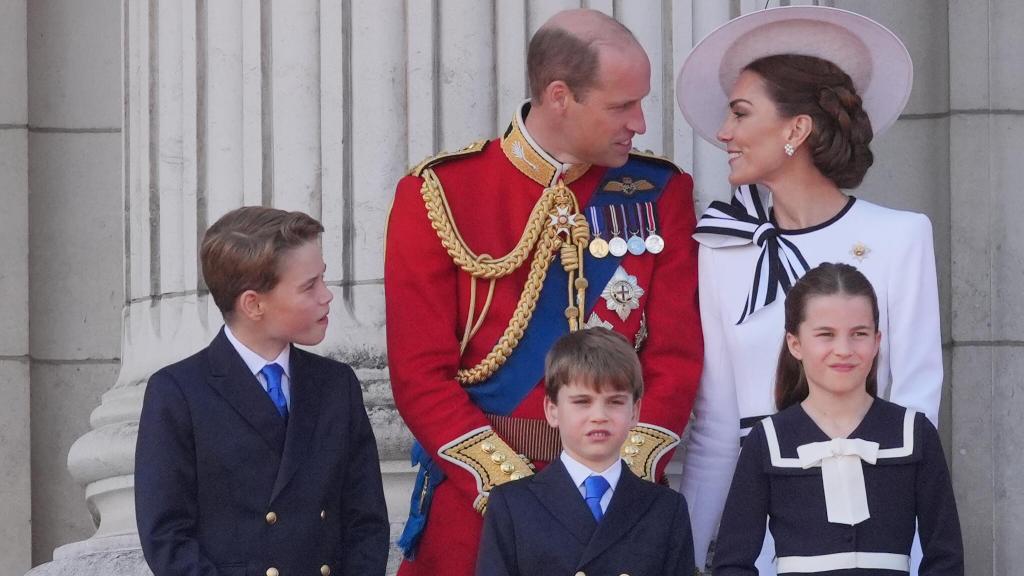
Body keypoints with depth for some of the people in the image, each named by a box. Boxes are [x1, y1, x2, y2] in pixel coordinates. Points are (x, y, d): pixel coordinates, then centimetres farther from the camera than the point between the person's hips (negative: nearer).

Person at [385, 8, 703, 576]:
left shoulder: (659, 194, 4)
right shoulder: (438, 194, -3)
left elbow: (675, 356, -1)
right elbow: (420, 372, -8)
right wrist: (514, 488, -16)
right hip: (473, 501, -2)